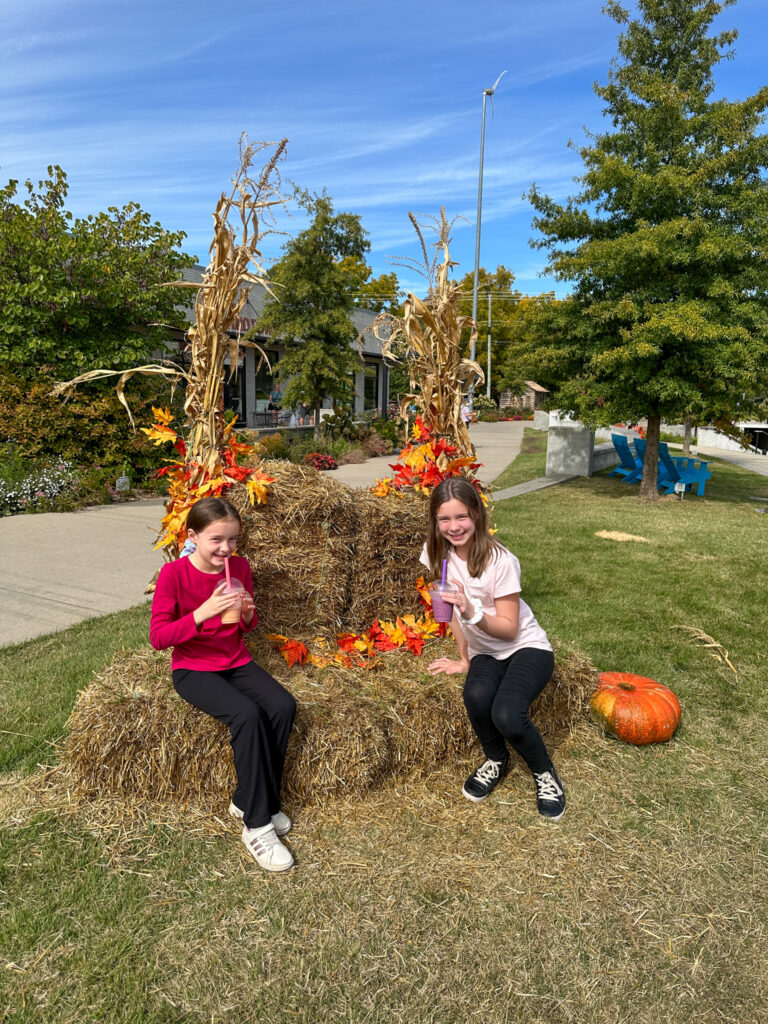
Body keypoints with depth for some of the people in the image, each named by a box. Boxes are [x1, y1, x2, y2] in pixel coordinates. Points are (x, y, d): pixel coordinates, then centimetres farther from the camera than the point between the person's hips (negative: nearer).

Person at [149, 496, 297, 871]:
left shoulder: (239, 567, -1)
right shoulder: (174, 573, -15)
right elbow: (158, 637, -18)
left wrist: (247, 613, -14)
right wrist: (202, 613, -32)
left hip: (236, 662, 5)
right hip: (193, 669, -5)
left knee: (283, 705, -20)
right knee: (247, 714, -29)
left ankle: (247, 801, 0)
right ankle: (257, 825, -14)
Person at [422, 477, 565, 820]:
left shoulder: (500, 561, -22)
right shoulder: (437, 553, -7)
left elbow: (509, 628, -19)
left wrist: (472, 612, -36)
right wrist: (464, 659, 7)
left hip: (527, 647, -4)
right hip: (484, 653, 4)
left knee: (507, 715, -31)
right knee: (476, 696, -30)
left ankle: (544, 773, 3)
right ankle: (496, 760, 3)